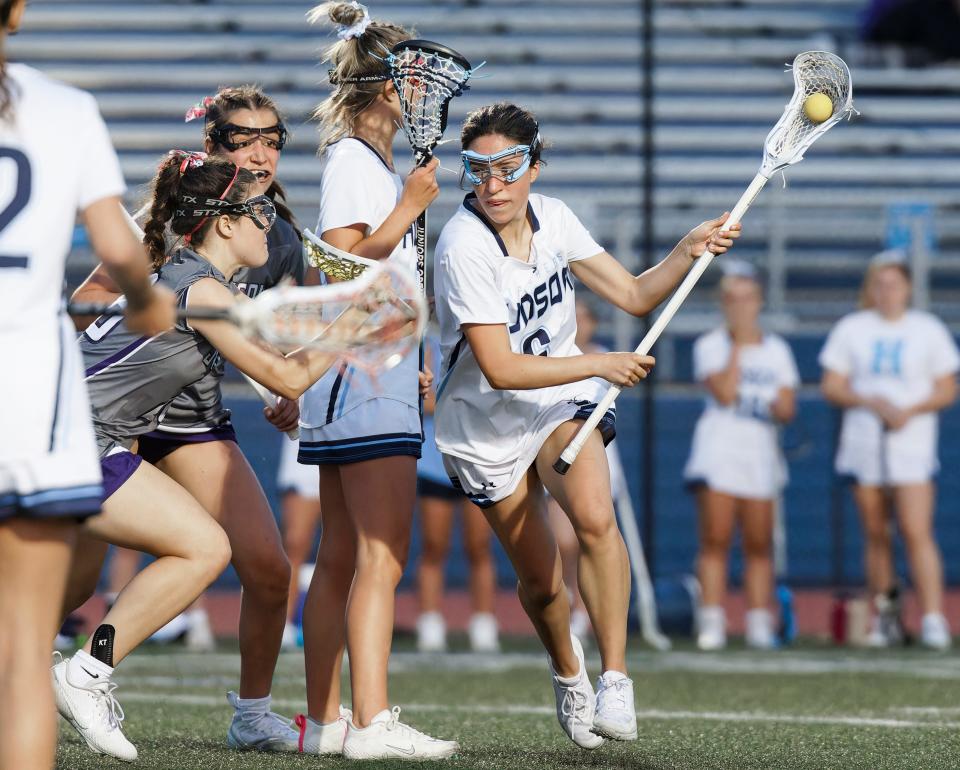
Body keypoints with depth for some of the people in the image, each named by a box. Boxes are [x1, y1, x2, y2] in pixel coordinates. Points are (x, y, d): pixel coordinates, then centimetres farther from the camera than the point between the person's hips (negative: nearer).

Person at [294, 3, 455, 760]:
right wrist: (410, 206, -21)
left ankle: (325, 719, 12)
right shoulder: (355, 164, -10)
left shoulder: (374, 163, 20)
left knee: (341, 558, 10)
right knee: (381, 556, -15)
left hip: (375, 374, 10)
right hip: (363, 379, -10)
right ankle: (372, 722, -20)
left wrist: (409, 368, 31)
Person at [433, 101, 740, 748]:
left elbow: (634, 295, 2)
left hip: (562, 402, 3)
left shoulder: (553, 218, -6)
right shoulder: (464, 250, -24)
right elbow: (500, 369, -28)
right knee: (541, 581, 4)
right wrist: (601, 365, -25)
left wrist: (690, 250, -14)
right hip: (487, 427, -3)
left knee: (595, 519, -27)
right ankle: (569, 676, 37)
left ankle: (615, 681, -22)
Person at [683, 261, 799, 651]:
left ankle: (759, 624, 5)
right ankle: (711, 622, -12)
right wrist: (738, 344, -10)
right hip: (718, 450, -3)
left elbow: (788, 408, 9)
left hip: (761, 452, 3)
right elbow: (724, 393, -13)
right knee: (715, 541, -10)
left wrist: (777, 407, -14)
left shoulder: (776, 349, 12)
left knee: (759, 545, 3)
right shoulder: (710, 345, 2)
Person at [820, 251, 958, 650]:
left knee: (917, 531, -14)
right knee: (876, 535, 5)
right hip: (864, 444, 2)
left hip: (911, 444, -2)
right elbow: (831, 386, 6)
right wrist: (870, 401, -12)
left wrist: (909, 411, -12)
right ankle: (881, 621, 12)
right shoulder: (851, 329, 9)